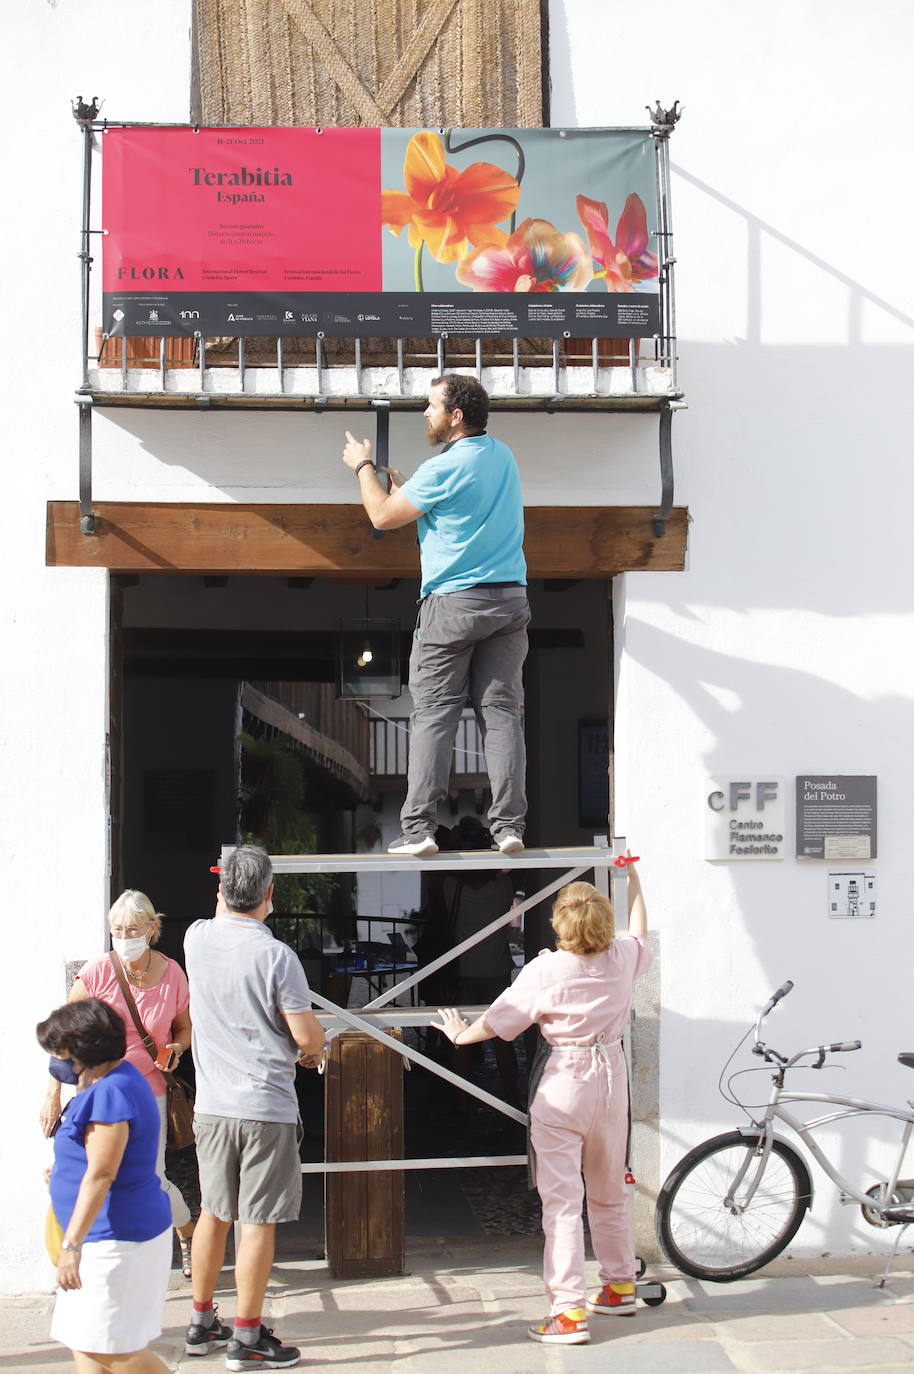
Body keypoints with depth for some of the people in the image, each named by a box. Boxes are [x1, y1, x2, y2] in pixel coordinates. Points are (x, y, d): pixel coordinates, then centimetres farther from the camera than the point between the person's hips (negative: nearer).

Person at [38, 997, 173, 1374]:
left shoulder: (109, 1094, -23)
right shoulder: (119, 1078, 11)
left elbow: (101, 1175, -28)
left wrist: (72, 1243, -28)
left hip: (117, 1239, -11)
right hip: (106, 1236, 11)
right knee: (84, 1342, 13)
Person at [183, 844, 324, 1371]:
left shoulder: (197, 939, 0)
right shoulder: (276, 954, -16)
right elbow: (307, 1036, -13)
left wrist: (228, 892, 40)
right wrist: (315, 1048, 8)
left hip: (211, 1105, 6)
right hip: (267, 1107, -6)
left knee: (214, 1214, 18)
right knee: (259, 1222, 2)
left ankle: (202, 1325, 29)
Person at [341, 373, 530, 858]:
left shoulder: (443, 468, -10)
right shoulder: (502, 456, 13)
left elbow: (383, 516, 0)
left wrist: (363, 466, 16)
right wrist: (401, 484, 31)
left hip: (453, 603, -6)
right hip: (510, 598, 6)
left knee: (433, 714, -2)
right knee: (501, 711, 3)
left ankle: (418, 827, -4)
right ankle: (508, 824, -2)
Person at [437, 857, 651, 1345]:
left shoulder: (545, 969, -14)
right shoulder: (623, 957, -2)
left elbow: (497, 1022, -5)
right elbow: (639, 932, 24)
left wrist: (461, 1035, 15)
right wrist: (633, 881, 38)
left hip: (560, 1084, -5)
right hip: (610, 1073, 5)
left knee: (561, 1199, -4)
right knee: (609, 1192, 21)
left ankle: (569, 1311, -7)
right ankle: (620, 1286, 35)